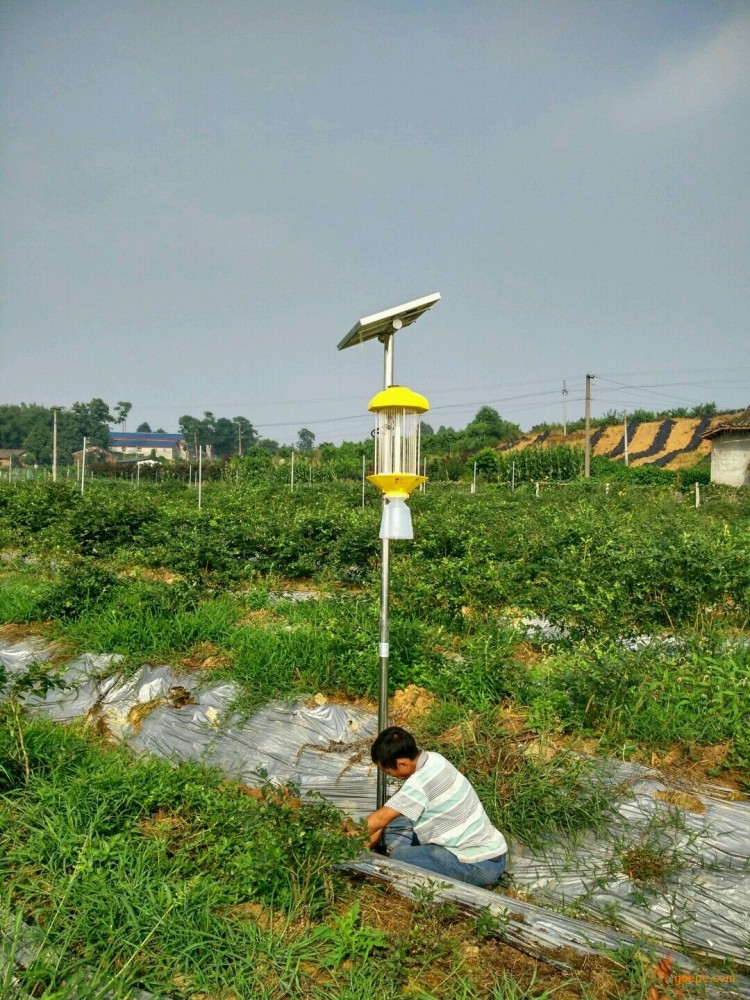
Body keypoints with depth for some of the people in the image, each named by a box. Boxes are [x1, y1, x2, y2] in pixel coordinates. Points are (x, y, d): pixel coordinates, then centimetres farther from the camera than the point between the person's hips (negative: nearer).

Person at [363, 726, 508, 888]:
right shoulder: (432, 759, -2)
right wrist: (377, 834, 11)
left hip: (480, 865, -8)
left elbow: (378, 820, -17)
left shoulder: (419, 783, -26)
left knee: (398, 855, -13)